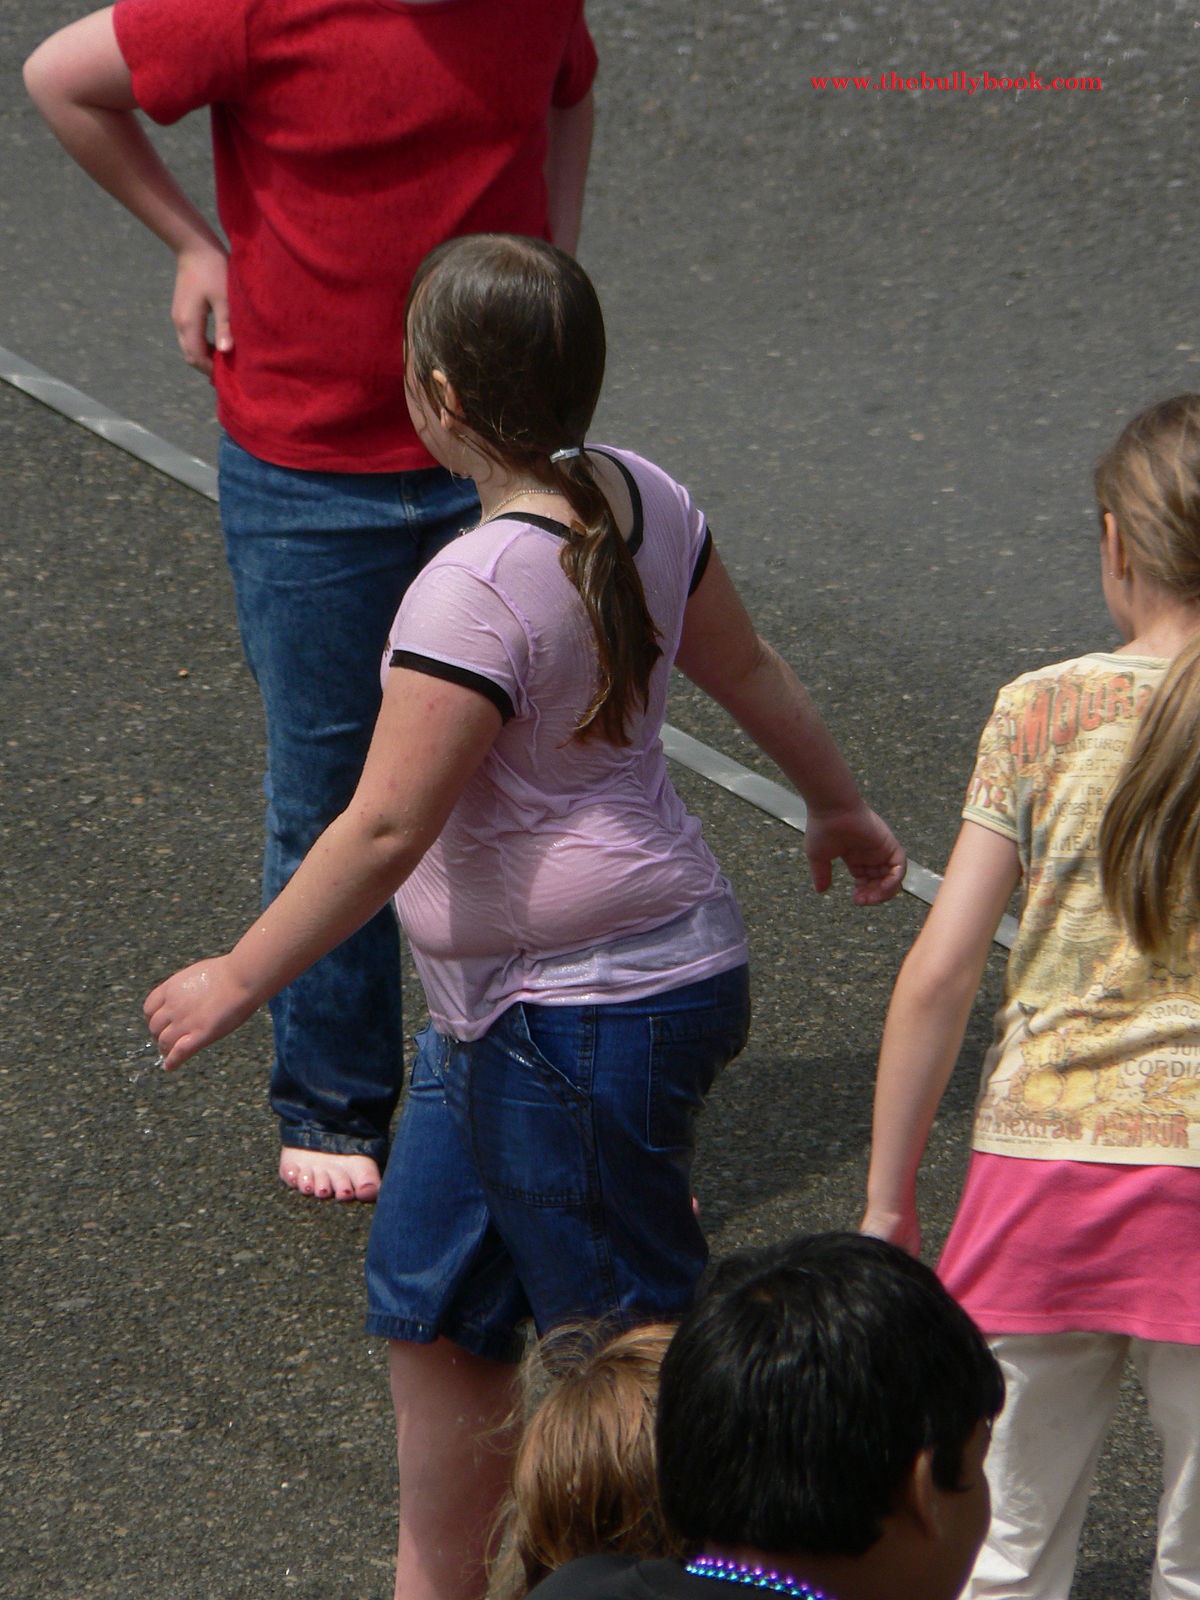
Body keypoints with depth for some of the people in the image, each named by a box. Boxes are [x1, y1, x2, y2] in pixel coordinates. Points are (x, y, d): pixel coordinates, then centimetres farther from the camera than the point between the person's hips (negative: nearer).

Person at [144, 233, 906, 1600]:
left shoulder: (475, 592, -25)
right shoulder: (643, 501, 1)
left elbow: (387, 830, -24)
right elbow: (748, 670, 15)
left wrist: (238, 978, -14)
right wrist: (840, 807, 31)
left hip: (582, 1018, -10)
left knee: (636, 1333, 4)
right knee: (428, 1296, 20)